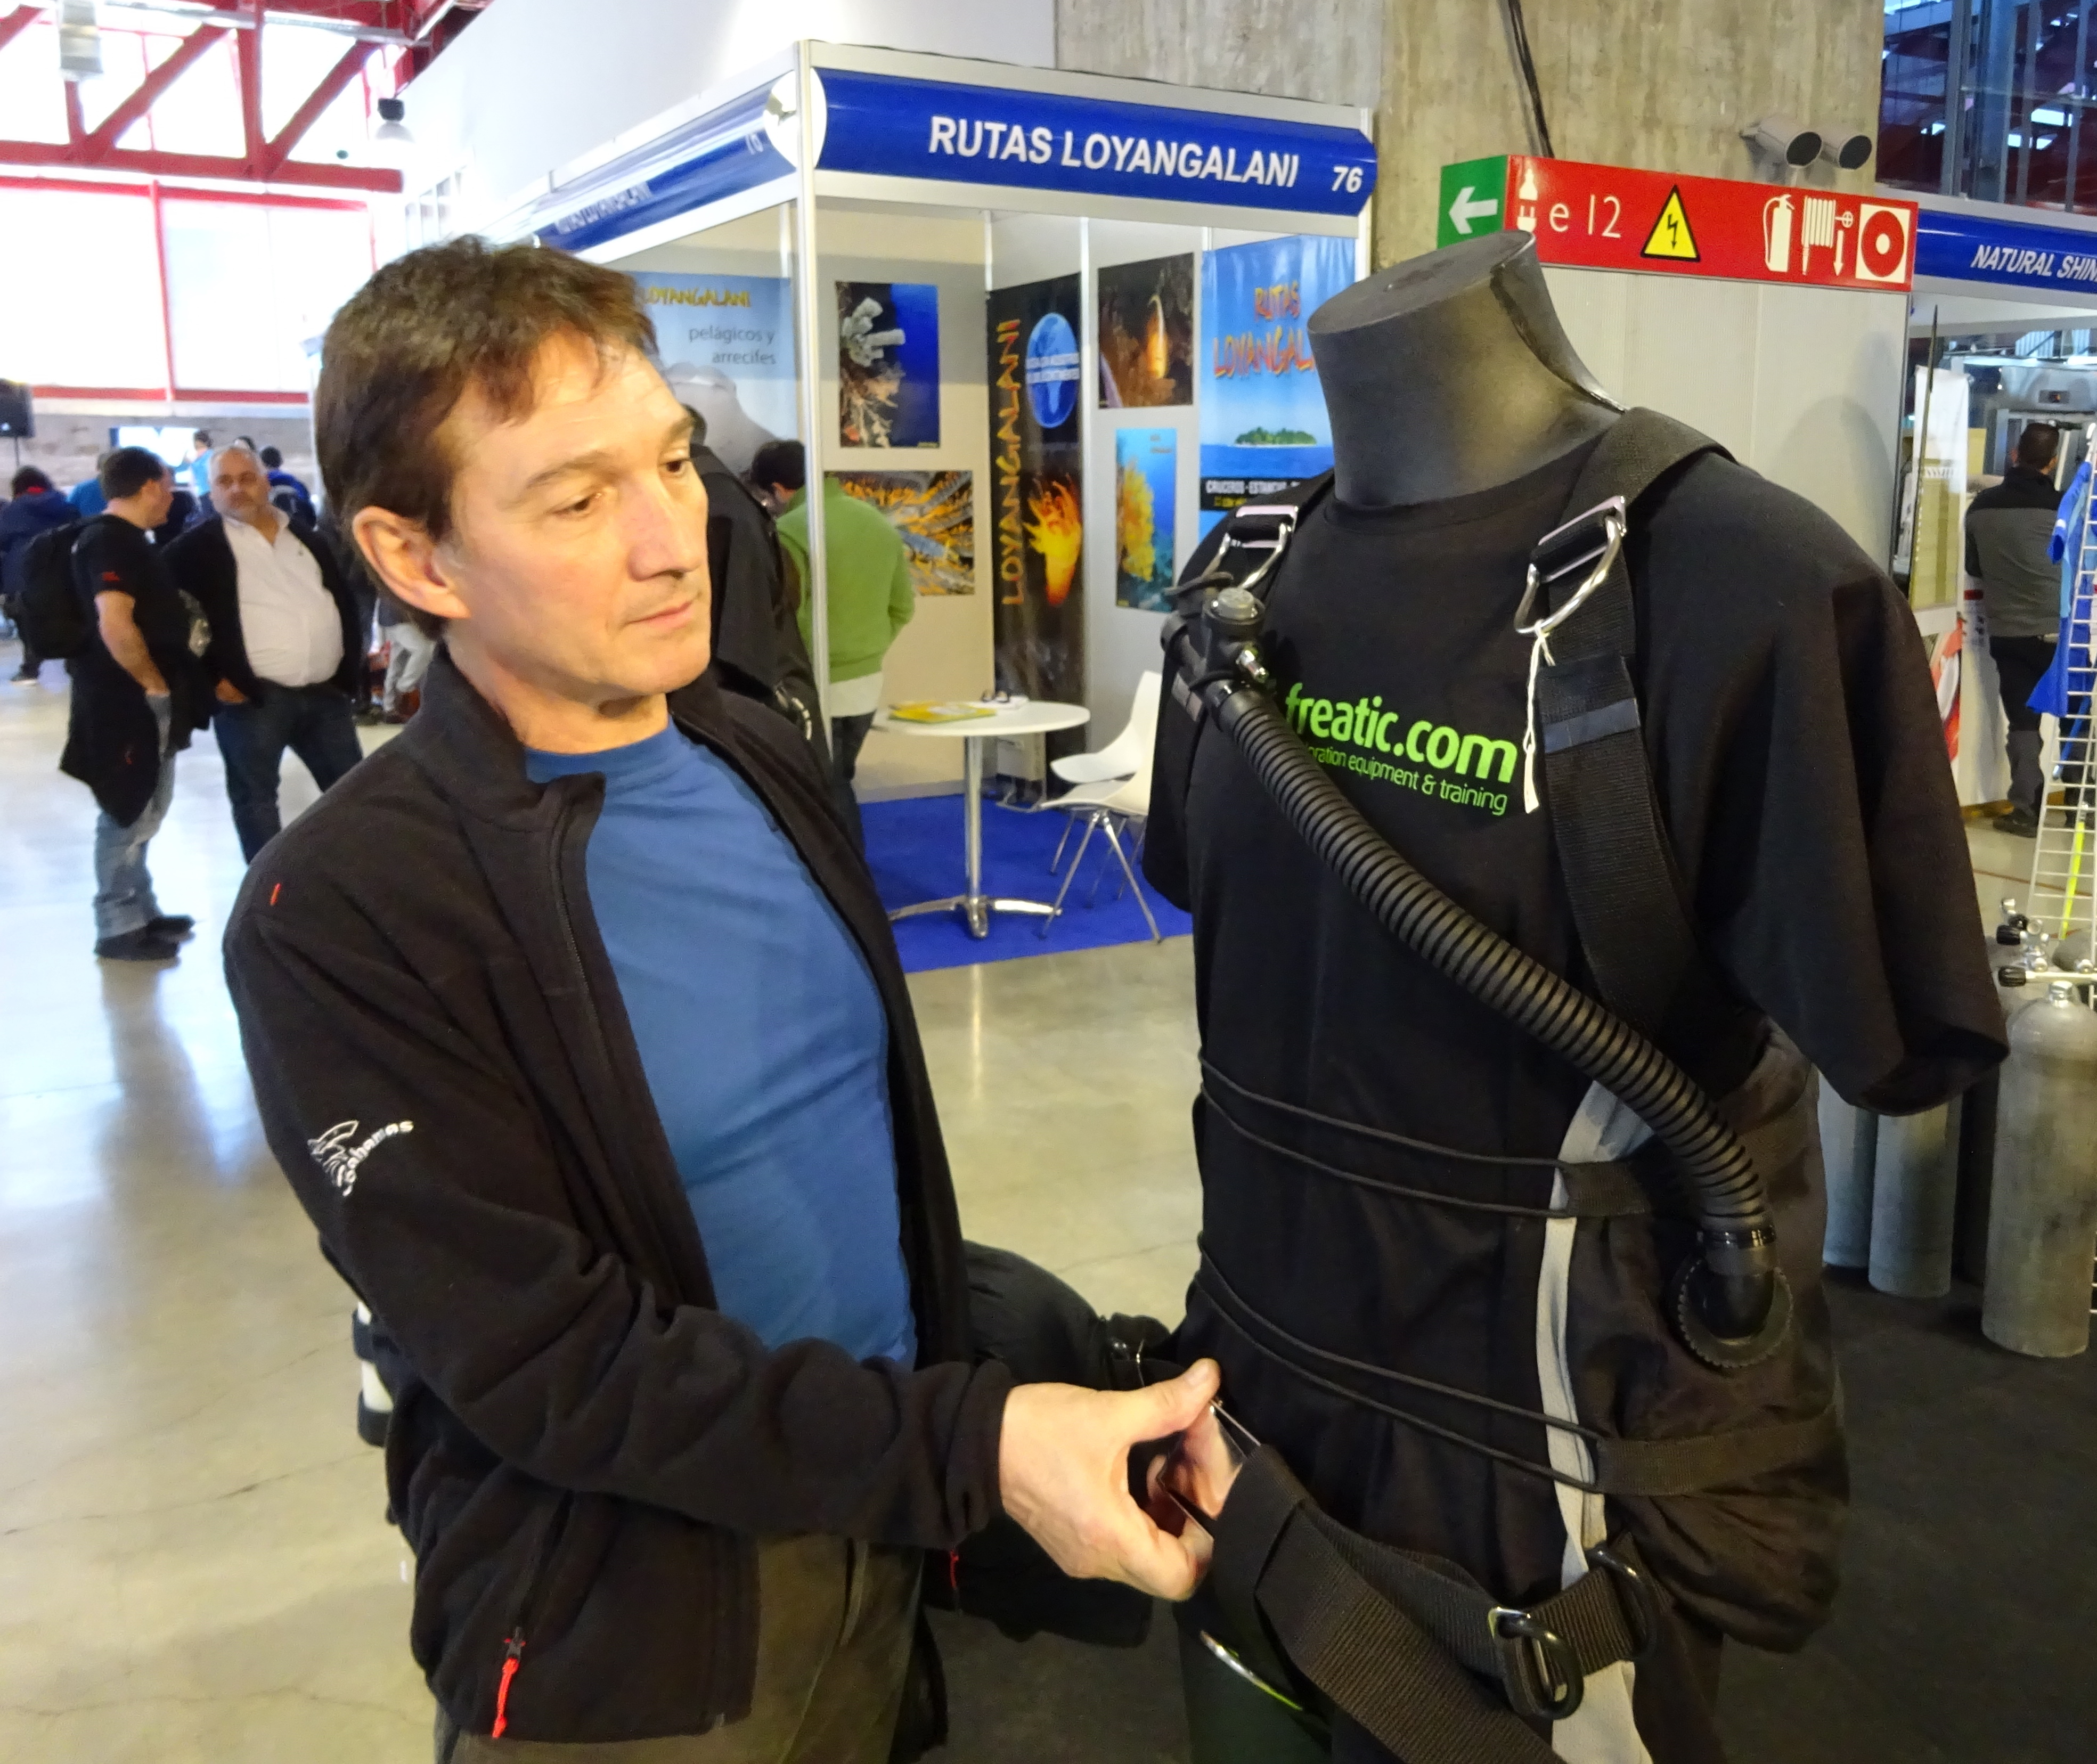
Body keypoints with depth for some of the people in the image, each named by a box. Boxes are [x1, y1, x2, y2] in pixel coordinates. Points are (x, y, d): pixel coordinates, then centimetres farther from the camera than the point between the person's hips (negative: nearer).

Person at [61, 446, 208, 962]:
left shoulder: (126, 538, 14)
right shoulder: (111, 540, -18)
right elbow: (116, 628, -28)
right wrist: (154, 684, -18)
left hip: (143, 700, 11)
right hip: (128, 700, -11)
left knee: (143, 813, 18)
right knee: (128, 815, -3)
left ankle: (142, 912, 29)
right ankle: (119, 929, 6)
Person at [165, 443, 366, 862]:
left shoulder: (304, 535, 14)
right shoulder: (199, 545, -1)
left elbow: (344, 598, 19)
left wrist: (349, 665, 9)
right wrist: (211, 677, -11)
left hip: (325, 691, 4)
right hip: (253, 695, -4)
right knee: (255, 795, 4)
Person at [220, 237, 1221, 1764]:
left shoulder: (763, 761, 0)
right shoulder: (343, 920, -21)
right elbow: (545, 1357, -22)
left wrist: (1014, 1388, 11)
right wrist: (969, 1445, -26)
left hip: (889, 1538, 6)